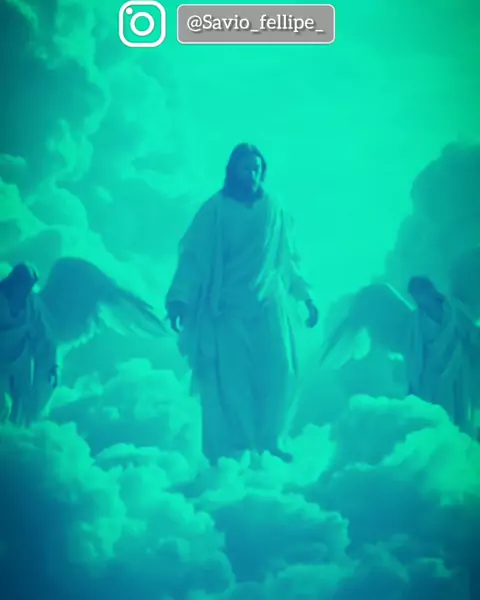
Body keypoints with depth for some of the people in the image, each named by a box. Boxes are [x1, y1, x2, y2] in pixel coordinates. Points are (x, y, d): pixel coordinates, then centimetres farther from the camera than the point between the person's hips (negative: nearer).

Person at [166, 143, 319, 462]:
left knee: (279, 374, -5)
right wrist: (179, 298, -16)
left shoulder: (275, 211, 12)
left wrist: (306, 297, 15)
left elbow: (289, 259, 18)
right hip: (228, 309, -2)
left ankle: (269, 442, 9)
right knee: (230, 381, -5)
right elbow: (193, 256, -4)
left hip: (270, 307, 3)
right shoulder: (216, 209, 2)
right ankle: (229, 449, 5)